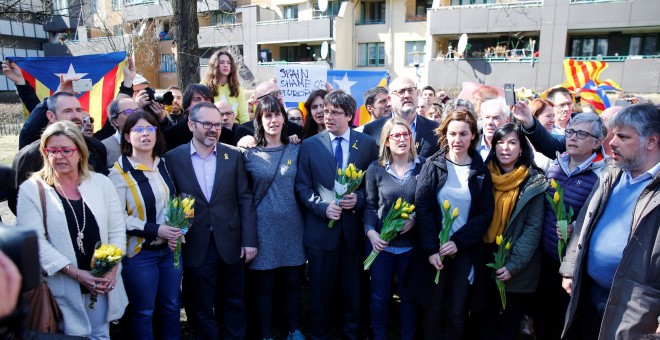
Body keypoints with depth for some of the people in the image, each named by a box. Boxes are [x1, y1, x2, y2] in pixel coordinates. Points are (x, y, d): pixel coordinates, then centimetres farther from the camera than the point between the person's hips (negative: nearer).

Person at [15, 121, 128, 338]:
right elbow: (33, 240, -11)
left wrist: (112, 268, -9)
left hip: (103, 284, 3)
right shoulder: (32, 189, -5)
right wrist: (76, 273, -17)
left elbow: (117, 230, 4)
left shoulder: (101, 183, 2)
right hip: (63, 286, -2)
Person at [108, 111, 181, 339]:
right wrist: (155, 230, -21)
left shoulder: (164, 165, 5)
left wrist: (176, 231, -4)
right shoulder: (119, 172, -10)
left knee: (171, 306, 16)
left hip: (170, 248, 5)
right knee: (143, 311, 10)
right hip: (140, 252, -5)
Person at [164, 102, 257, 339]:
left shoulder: (233, 155, 0)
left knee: (235, 301, 16)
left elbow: (245, 199, -1)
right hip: (196, 245, -1)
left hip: (231, 242, 1)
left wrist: (249, 239, -5)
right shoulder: (173, 158, -2)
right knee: (201, 307, 14)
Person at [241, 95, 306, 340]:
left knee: (292, 282, 13)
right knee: (264, 286, 8)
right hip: (263, 227, -1)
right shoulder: (249, 154, -2)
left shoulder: (295, 150, 3)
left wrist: (307, 222, 0)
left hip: (292, 225, 2)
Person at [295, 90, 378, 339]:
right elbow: (302, 188, -2)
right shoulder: (309, 145, 0)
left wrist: (358, 198, -15)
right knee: (320, 289, 12)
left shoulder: (367, 144, 1)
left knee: (353, 288, 14)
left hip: (354, 227, 1)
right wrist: (323, 207, -17)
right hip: (320, 228, 0)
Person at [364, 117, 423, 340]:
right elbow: (370, 206, 0)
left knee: (408, 295, 16)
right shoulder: (375, 169, -3)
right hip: (381, 243, 0)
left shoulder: (423, 166, -4)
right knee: (379, 296, 13)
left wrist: (415, 219, -16)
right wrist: (370, 231, -14)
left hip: (411, 244, 0)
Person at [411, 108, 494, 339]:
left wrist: (458, 242, -13)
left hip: (465, 251, 1)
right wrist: (431, 248, -14)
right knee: (433, 309, 10)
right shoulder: (432, 165, -2)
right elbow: (422, 207, -7)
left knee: (457, 311, 9)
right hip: (434, 249, -1)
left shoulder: (481, 171, 1)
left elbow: (486, 213, -2)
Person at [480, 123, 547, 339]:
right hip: (485, 262, 3)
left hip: (517, 269, -2)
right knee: (485, 321, 15)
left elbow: (533, 228, -11)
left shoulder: (533, 182, -8)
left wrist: (514, 264, -16)